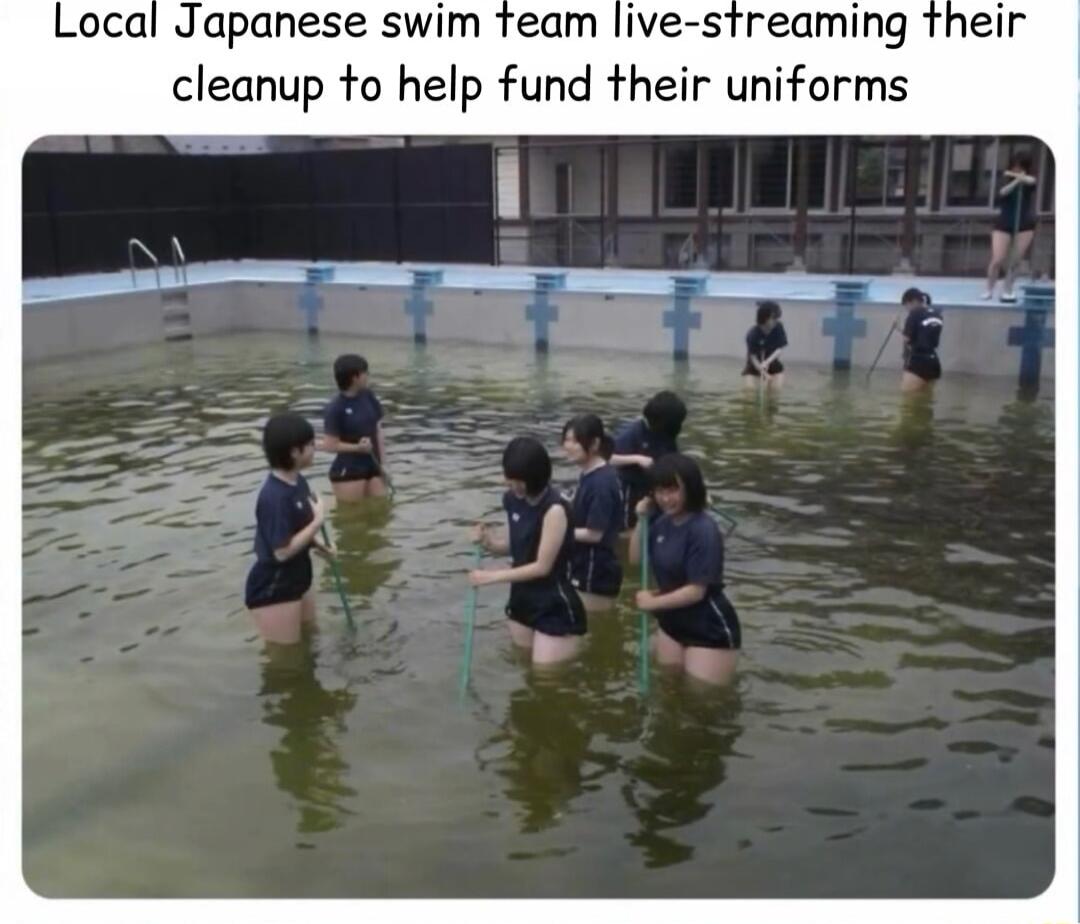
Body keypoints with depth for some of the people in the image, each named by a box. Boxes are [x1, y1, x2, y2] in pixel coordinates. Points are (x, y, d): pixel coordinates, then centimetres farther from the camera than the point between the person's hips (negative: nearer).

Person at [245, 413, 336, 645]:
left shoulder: (298, 482, 0)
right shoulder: (275, 496, -29)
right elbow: (282, 550, -28)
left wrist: (320, 546, 0)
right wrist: (318, 521, -23)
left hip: (296, 582, 9)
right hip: (272, 591, -9)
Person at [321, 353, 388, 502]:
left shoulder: (368, 397, 2)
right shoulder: (335, 408, -16)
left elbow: (378, 432, 7)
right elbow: (330, 445, -15)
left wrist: (383, 463, 5)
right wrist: (357, 447, -26)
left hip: (372, 466, 6)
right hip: (348, 471, -6)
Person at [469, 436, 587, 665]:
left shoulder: (555, 509, -25)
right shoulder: (512, 500, -3)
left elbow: (542, 566, -22)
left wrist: (491, 577, -19)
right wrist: (486, 540, -11)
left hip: (555, 608, -7)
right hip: (522, 600, 7)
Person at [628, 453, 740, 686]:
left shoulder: (703, 530, -25)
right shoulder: (663, 522, -3)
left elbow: (696, 591, -25)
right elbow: (636, 559, 6)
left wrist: (652, 602, -14)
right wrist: (641, 519, -6)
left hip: (711, 631, -7)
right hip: (672, 623, 7)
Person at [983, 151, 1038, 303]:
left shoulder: (1030, 180, 1)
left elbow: (1031, 181, -25)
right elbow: (1002, 193, -23)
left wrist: (1017, 176, -39)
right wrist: (1016, 180, -34)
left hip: (1024, 225, 1)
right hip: (1004, 224, -1)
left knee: (1016, 261, 0)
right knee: (997, 260, -10)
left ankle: (1007, 290, 11)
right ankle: (989, 290, 5)